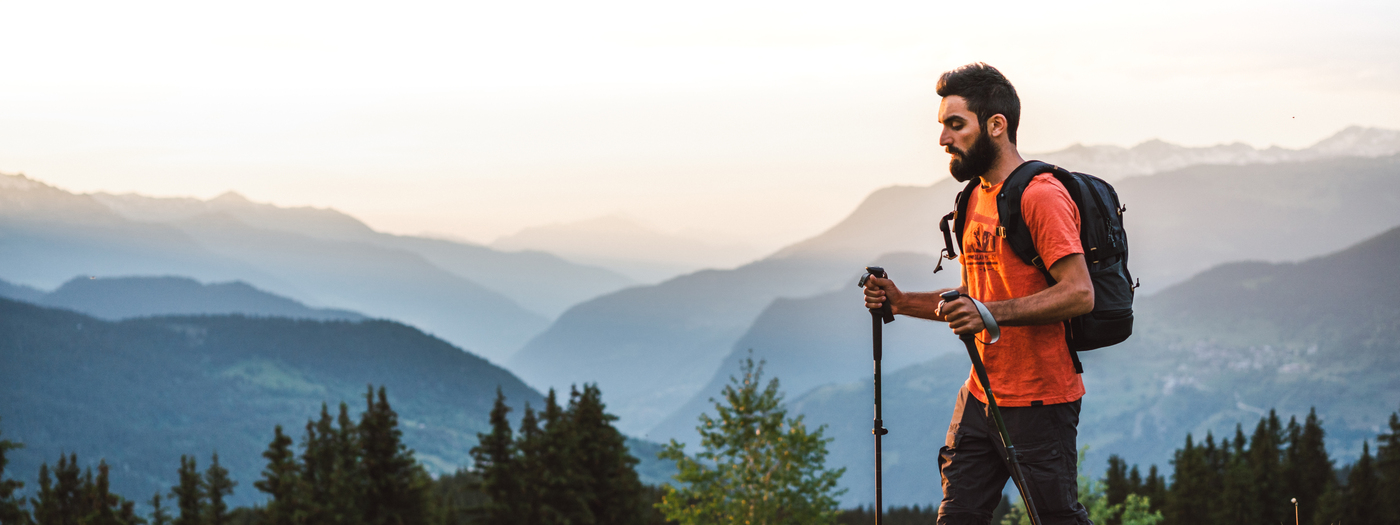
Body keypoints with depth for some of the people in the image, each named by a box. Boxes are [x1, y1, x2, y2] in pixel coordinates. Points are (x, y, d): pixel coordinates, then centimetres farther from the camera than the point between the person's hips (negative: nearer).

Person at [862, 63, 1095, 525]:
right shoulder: (976, 198, 15)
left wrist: (992, 313, -30)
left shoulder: (1041, 197, -14)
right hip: (981, 395, 8)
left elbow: (1079, 294, -22)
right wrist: (904, 302, 9)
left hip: (1039, 400, -8)